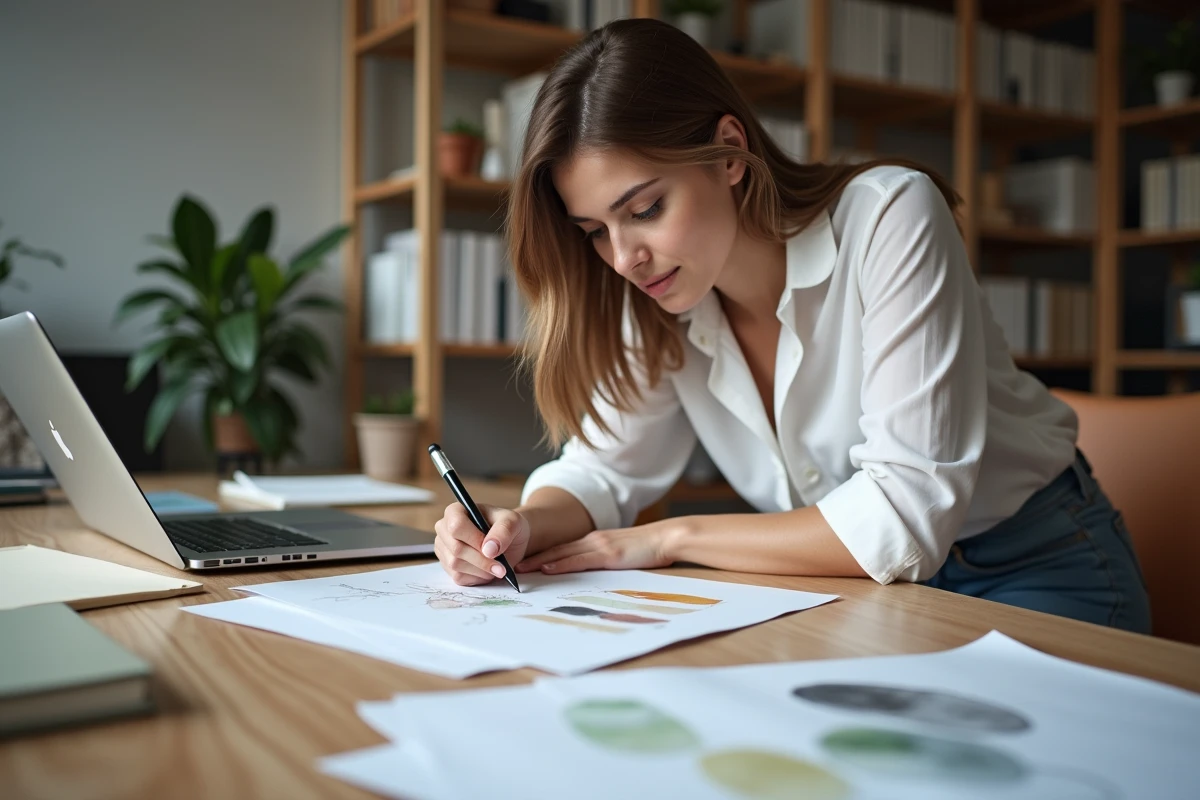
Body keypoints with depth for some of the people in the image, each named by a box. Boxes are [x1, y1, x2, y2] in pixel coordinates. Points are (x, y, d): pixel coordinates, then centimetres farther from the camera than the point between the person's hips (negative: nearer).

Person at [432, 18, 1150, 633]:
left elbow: (907, 516, -28)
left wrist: (673, 538, -20)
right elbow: (606, 463, 3)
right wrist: (526, 526, -21)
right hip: (864, 595, 4)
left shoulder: (890, 218, -24)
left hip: (1030, 574, -3)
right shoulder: (660, 298, -6)